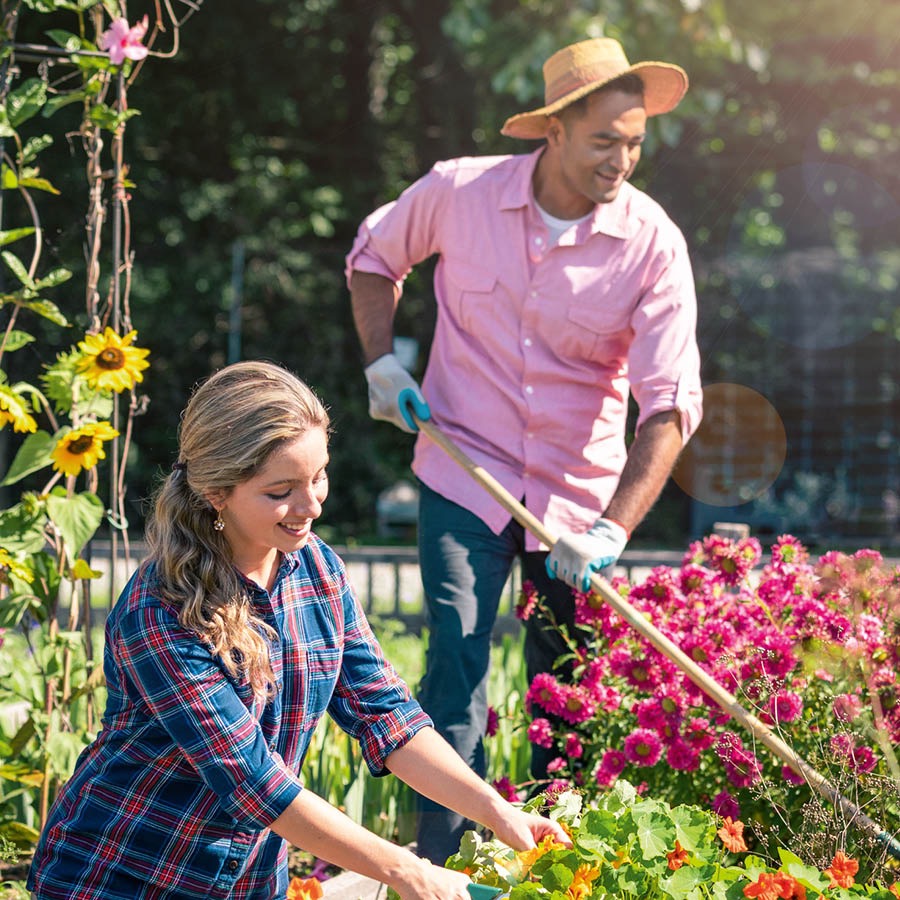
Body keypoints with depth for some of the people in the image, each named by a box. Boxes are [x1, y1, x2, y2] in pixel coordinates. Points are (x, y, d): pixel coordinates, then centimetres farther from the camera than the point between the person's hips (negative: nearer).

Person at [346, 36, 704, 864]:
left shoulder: (653, 243, -14)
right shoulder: (458, 191, -11)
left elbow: (670, 402, -19)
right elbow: (374, 255, 12)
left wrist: (613, 529, -29)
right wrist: (381, 361, -1)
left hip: (578, 492, 1)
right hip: (463, 471, -1)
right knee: (458, 667, -13)